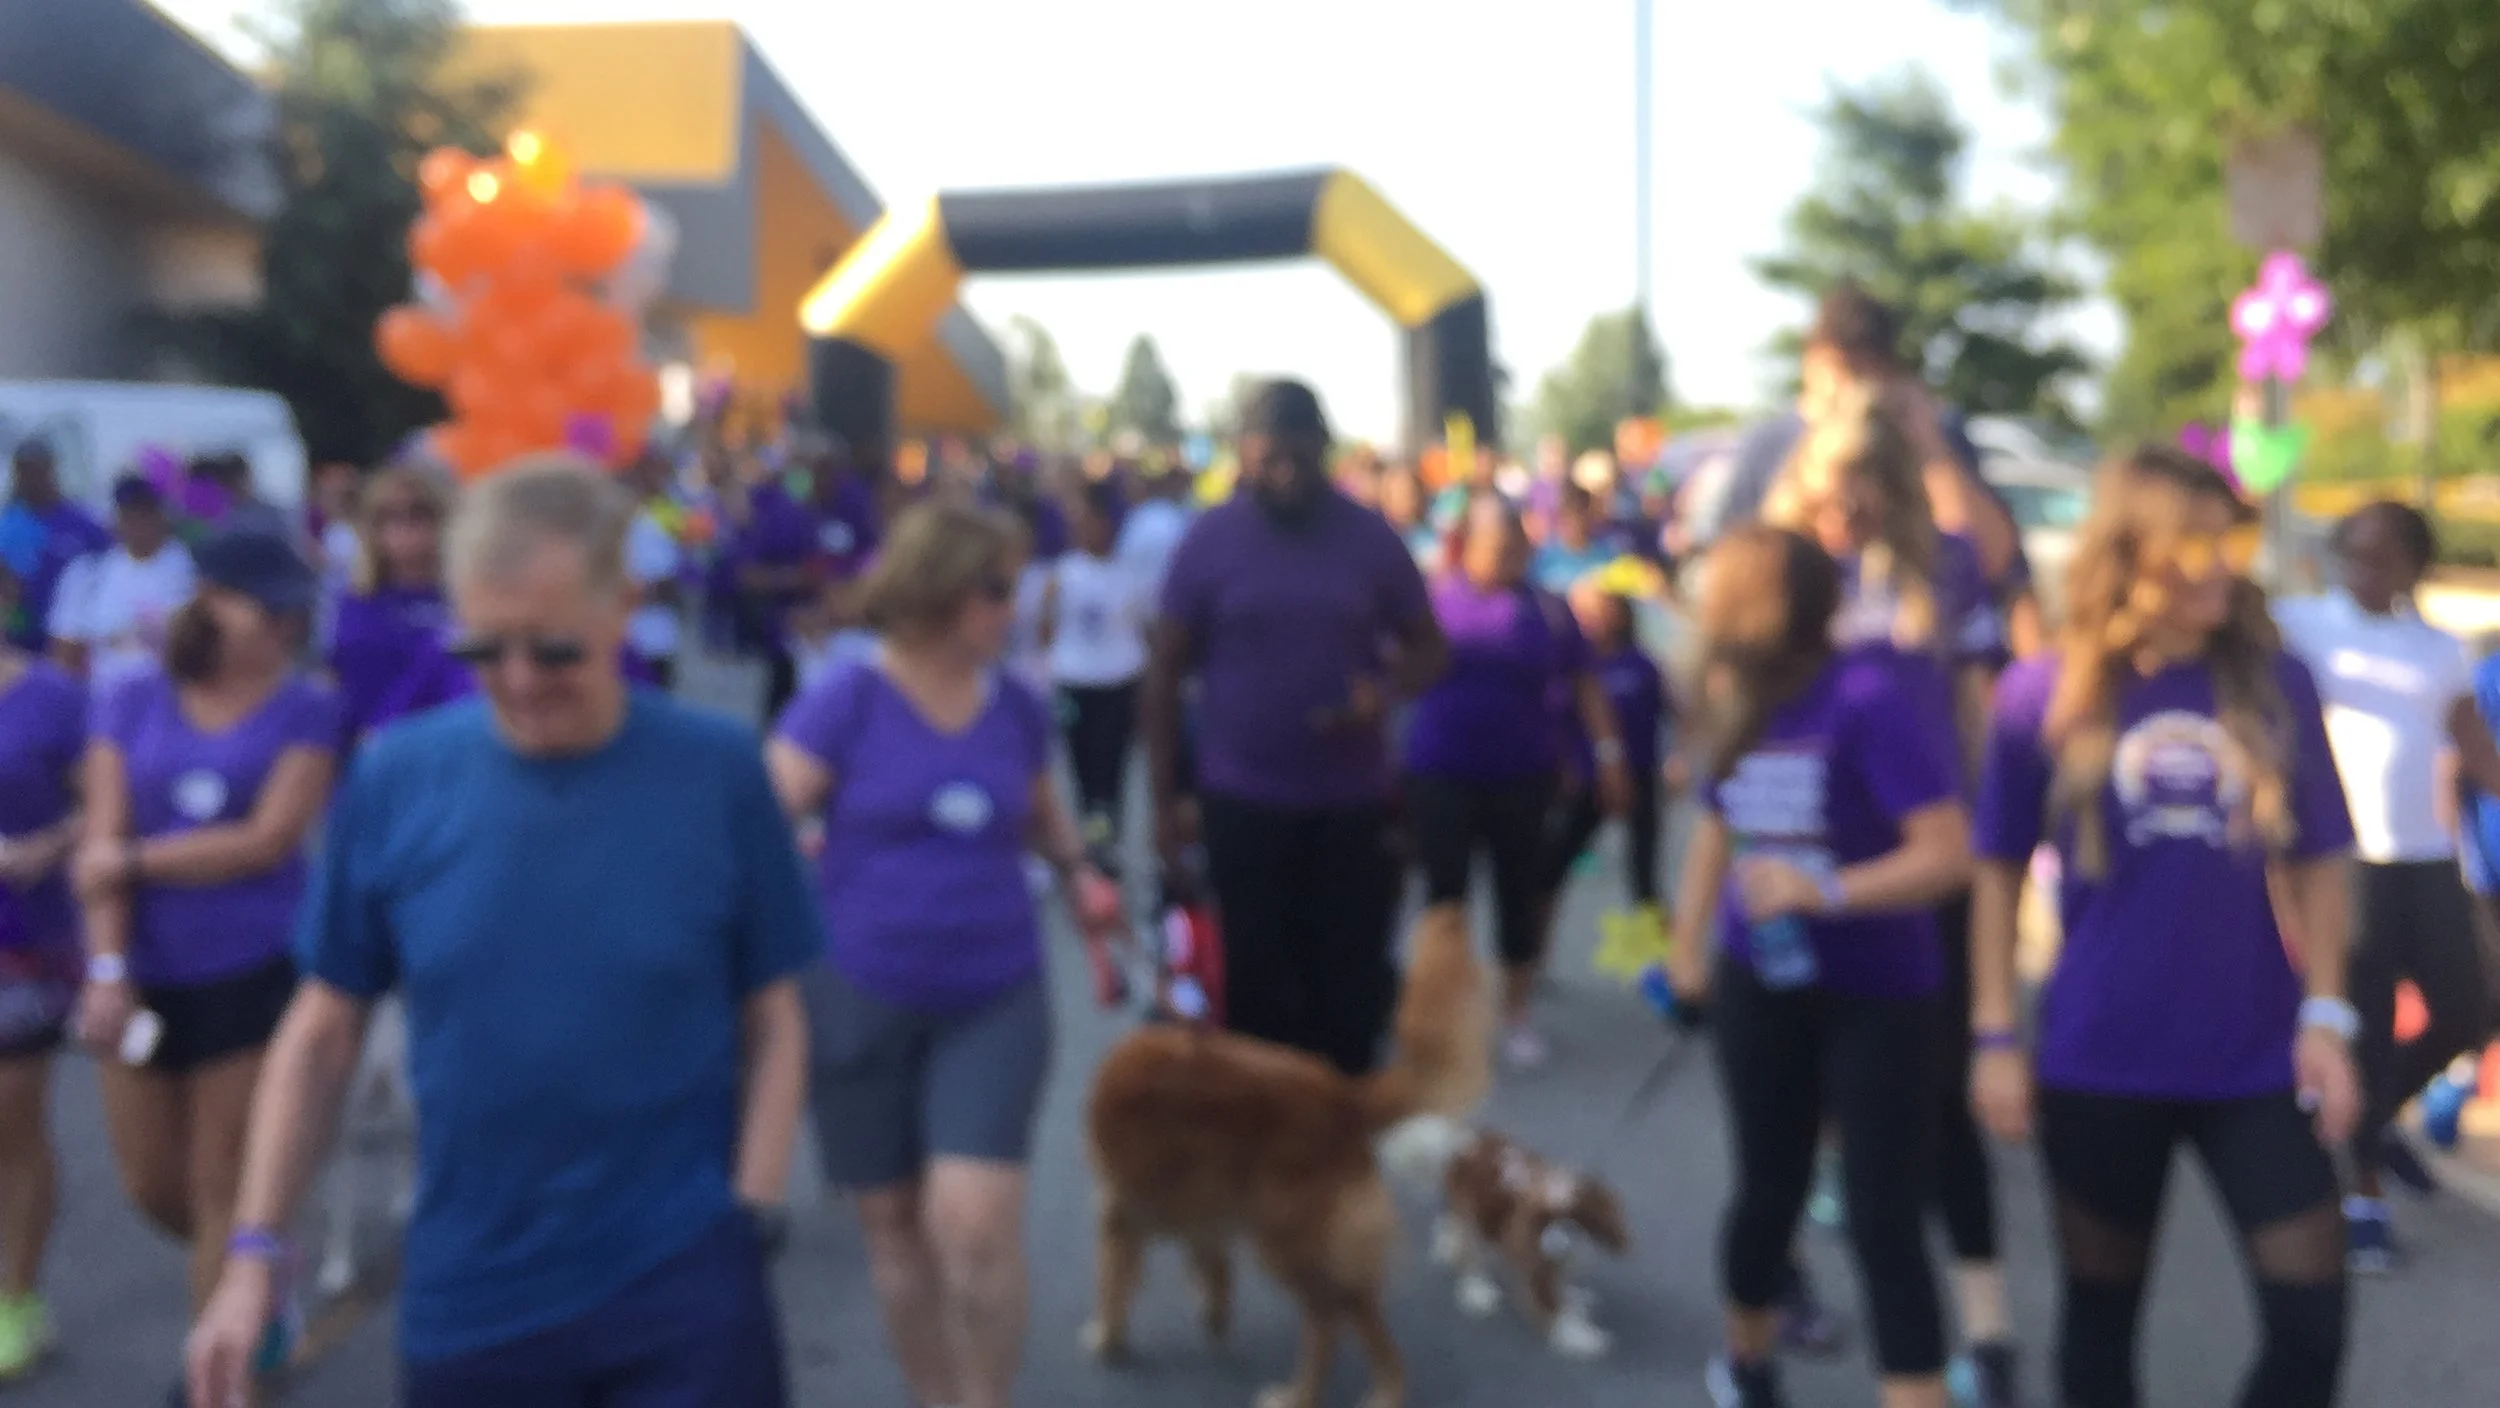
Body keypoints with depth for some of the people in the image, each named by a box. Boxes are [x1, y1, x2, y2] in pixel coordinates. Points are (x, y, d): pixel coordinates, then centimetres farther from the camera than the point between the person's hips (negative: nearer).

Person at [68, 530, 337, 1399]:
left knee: (222, 1187, 4)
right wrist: (106, 968, -12)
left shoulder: (306, 713, -3)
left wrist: (133, 861, -8)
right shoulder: (130, 702, 3)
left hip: (254, 970, -3)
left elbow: (267, 839, -13)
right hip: (151, 973, 3)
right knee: (152, 1186, 13)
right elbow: (103, 847, -4)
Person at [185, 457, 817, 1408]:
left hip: (685, 1293, -1)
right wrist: (256, 1249, -1)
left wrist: (749, 1214, -8)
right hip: (467, 1297, 2)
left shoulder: (718, 772, -8)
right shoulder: (396, 779, -5)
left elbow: (772, 1025, -1)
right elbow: (323, 1031, 4)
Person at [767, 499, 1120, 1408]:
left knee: (976, 1222, -10)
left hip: (995, 998, 2)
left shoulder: (1017, 706, 2)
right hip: (860, 998, -1)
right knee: (893, 1221, 11)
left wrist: (1078, 871, 1)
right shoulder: (848, 700, -10)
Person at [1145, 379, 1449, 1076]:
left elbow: (1430, 647, 6)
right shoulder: (1209, 538, -4)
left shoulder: (1371, 536, -2)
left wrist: (1387, 691, -17)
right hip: (1243, 802, -1)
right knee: (1256, 982, 9)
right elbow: (1165, 671, 0)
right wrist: (1165, 797, -3)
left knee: (1350, 980, 8)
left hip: (1353, 802, 1)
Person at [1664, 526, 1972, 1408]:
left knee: (1885, 1224, -5)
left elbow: (1949, 853, -23)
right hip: (1761, 987, 5)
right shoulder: (1739, 701, -2)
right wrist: (1687, 944, 13)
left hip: (1875, 997, -5)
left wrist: (1825, 890, -30)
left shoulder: (1867, 697, -21)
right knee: (1768, 1189, 18)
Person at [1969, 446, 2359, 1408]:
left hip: (2256, 1061, 1)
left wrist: (2325, 1016, -2)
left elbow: (2317, 863, 5)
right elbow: (1998, 872, 1)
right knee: (2101, 1312, 14)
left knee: (2311, 1319, 2)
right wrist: (1995, 1036, -2)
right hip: (2098, 1064, -1)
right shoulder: (2044, 695, -6)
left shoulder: (2274, 684, -2)